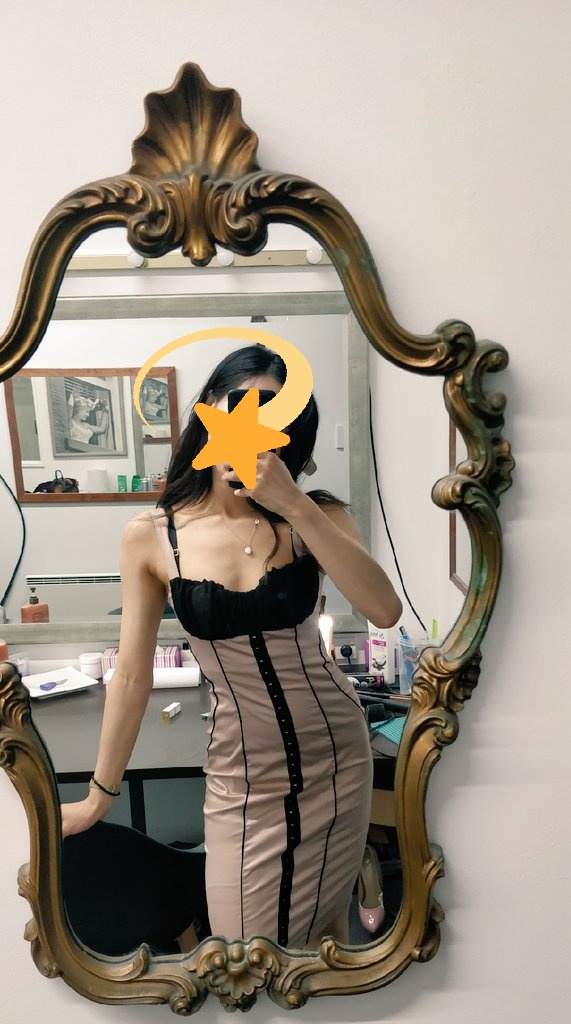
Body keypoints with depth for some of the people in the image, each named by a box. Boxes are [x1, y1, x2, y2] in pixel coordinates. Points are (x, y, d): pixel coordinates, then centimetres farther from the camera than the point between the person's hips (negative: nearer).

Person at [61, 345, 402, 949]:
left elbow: (384, 610, -25)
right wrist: (99, 796, 4)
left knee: (325, 922, 20)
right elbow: (132, 676, -4)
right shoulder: (150, 537, -11)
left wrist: (295, 504, -30)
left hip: (337, 755, 1)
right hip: (242, 773, 0)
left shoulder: (312, 514, -10)